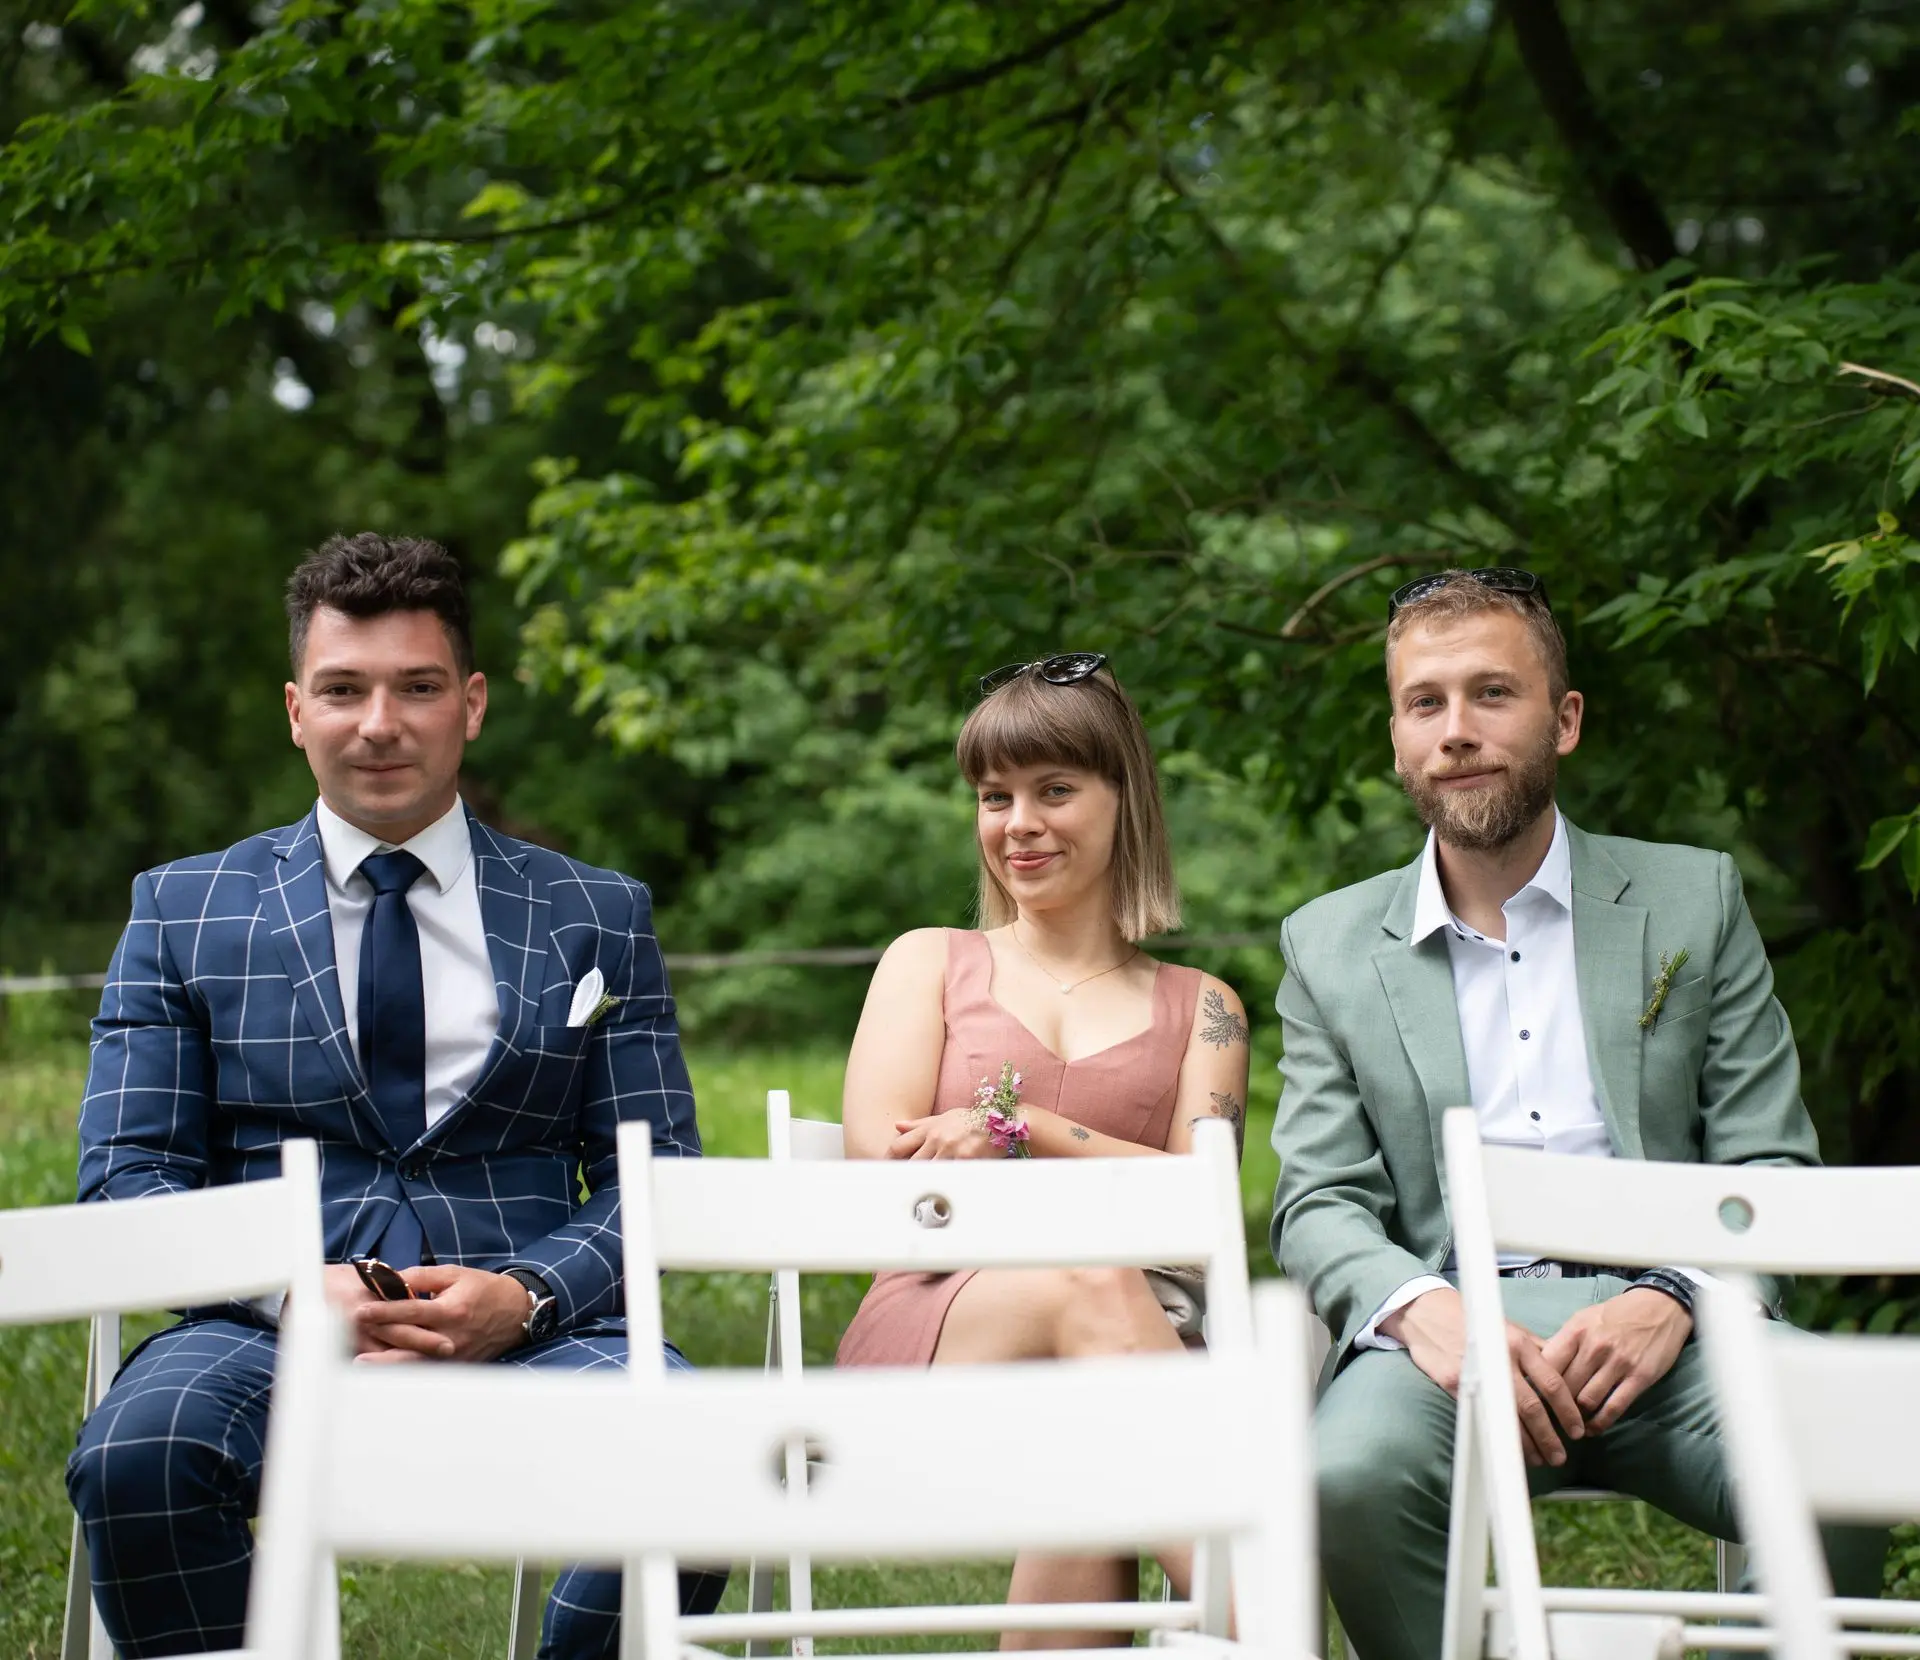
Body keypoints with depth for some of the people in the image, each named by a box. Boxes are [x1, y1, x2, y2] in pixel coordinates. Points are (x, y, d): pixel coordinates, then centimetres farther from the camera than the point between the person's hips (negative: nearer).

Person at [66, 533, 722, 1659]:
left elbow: (661, 1172, 10)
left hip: (530, 1330, 1)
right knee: (136, 1455, -35)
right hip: (272, 1328, 0)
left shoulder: (599, 917, 16)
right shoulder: (184, 912, 15)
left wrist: (525, 1295, -11)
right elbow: (128, 1174, 8)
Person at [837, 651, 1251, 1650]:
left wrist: (1016, 1126, -8)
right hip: (928, 1337, 0)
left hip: (1124, 1341, 1)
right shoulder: (930, 964, 24)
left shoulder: (1198, 1007, 23)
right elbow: (880, 1158, 5)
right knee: (1090, 1287, -39)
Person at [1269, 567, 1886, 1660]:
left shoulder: (1693, 898, 15)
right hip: (1449, 1322, 0)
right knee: (1352, 1472, -34)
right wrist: (1422, 1307, -16)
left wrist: (1670, 1301, -13)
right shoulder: (1332, 945, 16)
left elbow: (1772, 1168, 8)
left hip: (1662, 1323, 0)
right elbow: (1318, 1205, 8)